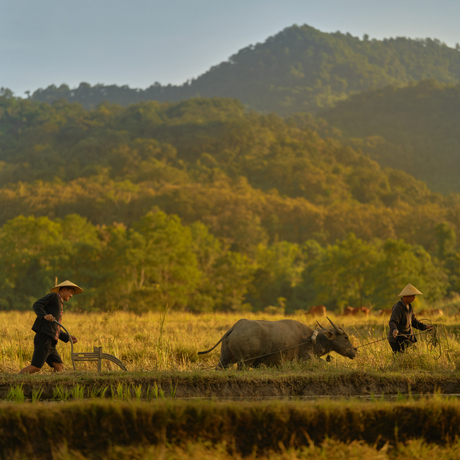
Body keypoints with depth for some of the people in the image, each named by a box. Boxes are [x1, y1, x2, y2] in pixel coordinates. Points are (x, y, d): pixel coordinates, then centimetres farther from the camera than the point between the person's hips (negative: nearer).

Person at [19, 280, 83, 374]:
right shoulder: (53, 296, 6)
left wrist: (68, 338, 21)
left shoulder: (60, 306, 31)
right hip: (43, 337, -9)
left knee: (59, 367, -2)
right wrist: (44, 315, -27)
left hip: (50, 343, 9)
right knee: (36, 367, -15)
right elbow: (36, 305, -9)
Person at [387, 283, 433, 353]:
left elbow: (414, 321, 19)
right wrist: (394, 330, -53)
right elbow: (392, 322, -31)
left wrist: (424, 327, 5)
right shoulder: (398, 307, -19)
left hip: (406, 339, 9)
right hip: (397, 340, -9)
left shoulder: (409, 306, 10)